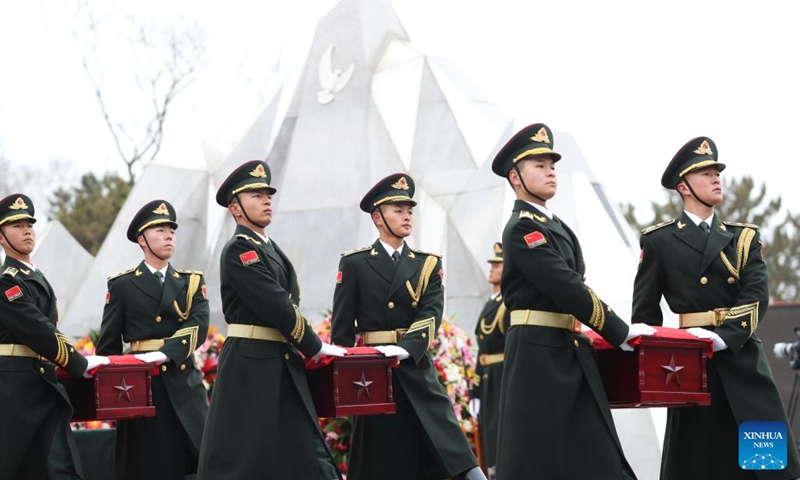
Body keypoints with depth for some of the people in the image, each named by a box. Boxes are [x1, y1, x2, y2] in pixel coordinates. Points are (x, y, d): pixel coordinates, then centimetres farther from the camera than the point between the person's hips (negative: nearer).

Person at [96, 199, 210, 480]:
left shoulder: (191, 282, 11)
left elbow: (199, 325, -7)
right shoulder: (122, 285, 5)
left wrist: (167, 352, -22)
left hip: (185, 383, 2)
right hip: (142, 385, -2)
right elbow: (109, 343, 7)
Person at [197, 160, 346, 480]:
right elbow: (276, 307, -16)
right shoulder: (239, 249, -10)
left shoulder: (271, 249, 18)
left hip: (284, 366, 9)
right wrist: (315, 347, -11)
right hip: (249, 365, -9)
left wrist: (303, 349, 4)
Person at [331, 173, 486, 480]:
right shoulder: (354, 264, 4)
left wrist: (405, 348, -23)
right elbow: (342, 327, 2)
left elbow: (432, 314, -6)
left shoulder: (428, 265, 10)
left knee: (453, 453, -9)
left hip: (418, 369, 2)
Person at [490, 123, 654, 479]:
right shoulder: (522, 228, -11)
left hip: (570, 350, 9)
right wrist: (620, 332, -16)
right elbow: (566, 288, -18)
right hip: (537, 351, -9)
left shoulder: (555, 226, 19)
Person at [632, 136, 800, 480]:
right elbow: (645, 310, 7)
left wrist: (723, 336, -18)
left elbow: (757, 296, -3)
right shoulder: (659, 241, 6)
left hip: (742, 358, 2)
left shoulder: (744, 238, 13)